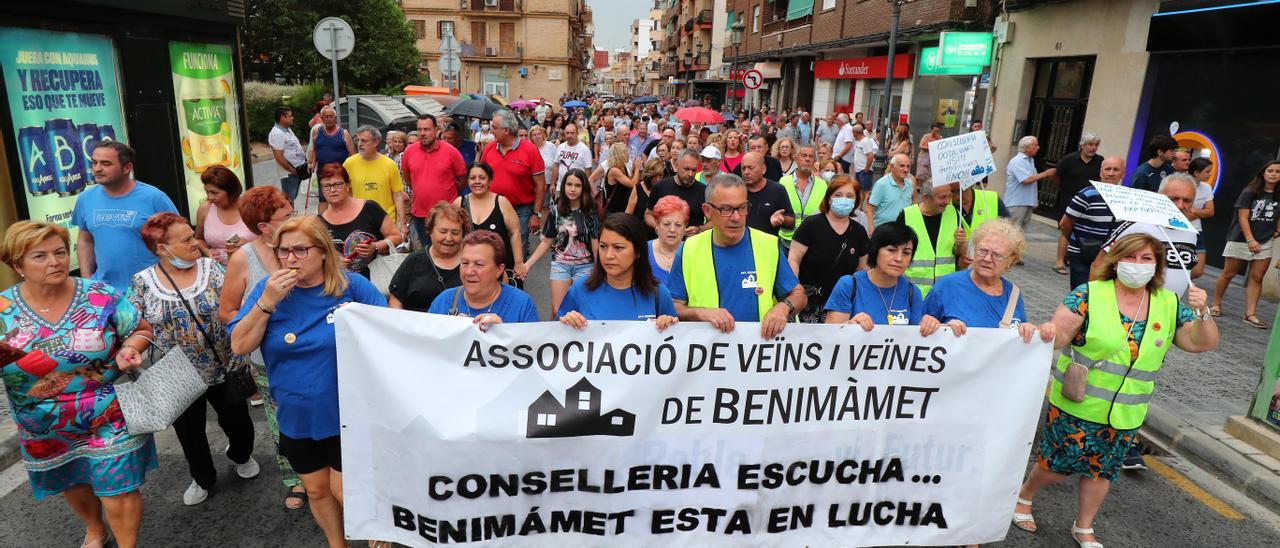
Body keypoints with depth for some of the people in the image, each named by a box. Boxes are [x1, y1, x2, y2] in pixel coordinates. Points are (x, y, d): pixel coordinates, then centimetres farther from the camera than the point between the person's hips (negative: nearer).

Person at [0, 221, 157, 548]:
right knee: (71, 484, 25)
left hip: (110, 418, -3)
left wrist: (129, 349, -22)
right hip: (45, 430, 3)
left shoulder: (100, 296, -11)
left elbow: (142, 330, -2)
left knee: (118, 490, 0)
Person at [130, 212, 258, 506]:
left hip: (223, 368, 0)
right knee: (189, 430, 17)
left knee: (236, 418, 15)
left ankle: (241, 454, 48)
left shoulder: (211, 268, -7)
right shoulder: (142, 282, -7)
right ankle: (202, 478, 41)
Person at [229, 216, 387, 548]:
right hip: (296, 417, 4)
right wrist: (267, 302, -21)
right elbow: (240, 346, -10)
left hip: (348, 414, -3)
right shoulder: (269, 288, -4)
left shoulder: (352, 286, -12)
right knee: (316, 491, 19)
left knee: (344, 491, 5)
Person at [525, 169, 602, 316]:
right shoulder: (556, 210, 1)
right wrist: (528, 264, 1)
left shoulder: (590, 212, -6)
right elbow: (546, 242, 7)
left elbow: (596, 243, -5)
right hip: (560, 264, 2)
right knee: (557, 311, -3)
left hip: (584, 266, -1)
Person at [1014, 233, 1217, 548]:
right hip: (1075, 406, -4)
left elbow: (1203, 343, 1)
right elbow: (1058, 335, -16)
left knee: (1102, 470, 17)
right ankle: (1024, 495, 34)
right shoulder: (1089, 295, -13)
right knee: (1059, 464, 5)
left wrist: (1202, 314, -18)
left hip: (1125, 415, 4)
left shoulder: (1170, 306, 1)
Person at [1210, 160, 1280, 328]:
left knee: (1256, 277, 1)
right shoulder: (1249, 192, -6)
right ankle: (1216, 305, 17)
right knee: (1228, 274, 4)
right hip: (1241, 240, -3)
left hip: (1265, 243, 3)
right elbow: (1243, 217, -9)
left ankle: (1250, 314, 2)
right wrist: (1250, 240, -15)